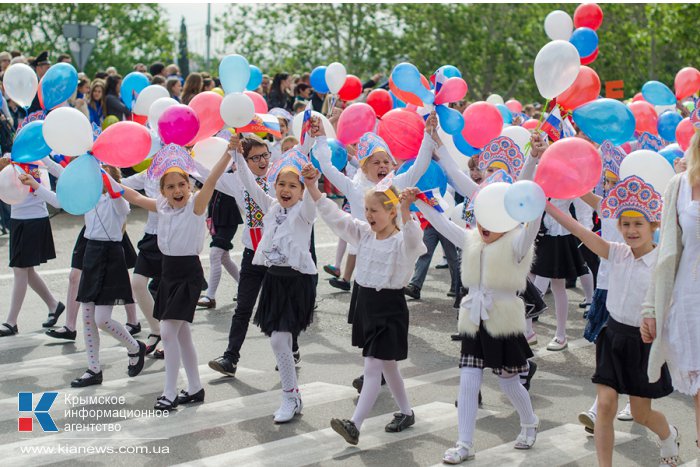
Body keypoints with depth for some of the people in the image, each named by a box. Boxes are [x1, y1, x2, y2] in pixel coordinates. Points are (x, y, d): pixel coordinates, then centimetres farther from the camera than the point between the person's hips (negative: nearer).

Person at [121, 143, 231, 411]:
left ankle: (170, 393, -3)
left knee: (168, 331, -12)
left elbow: (212, 180, -26)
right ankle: (195, 388, 25)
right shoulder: (162, 206, 5)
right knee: (181, 332, 14)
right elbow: (135, 197, 16)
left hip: (188, 273, -7)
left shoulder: (196, 204, -13)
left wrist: (230, 151, -40)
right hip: (168, 270, 7)